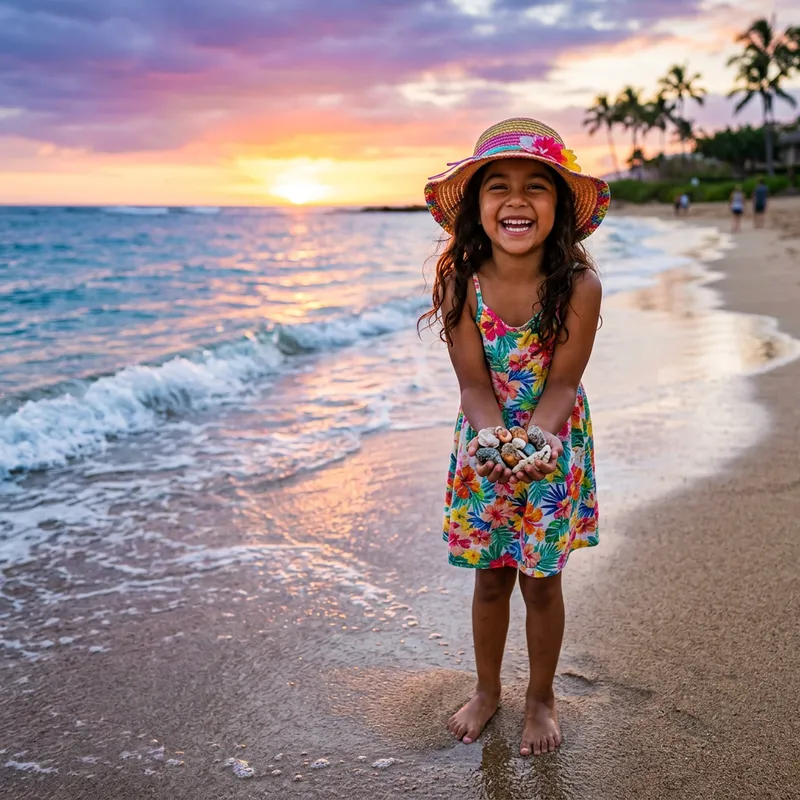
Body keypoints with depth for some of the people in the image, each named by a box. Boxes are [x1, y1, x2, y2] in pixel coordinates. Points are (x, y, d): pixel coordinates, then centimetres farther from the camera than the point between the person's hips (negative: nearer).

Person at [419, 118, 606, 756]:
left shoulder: (579, 285, -23)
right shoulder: (461, 281, -18)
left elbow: (561, 385, -18)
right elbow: (475, 385, -16)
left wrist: (535, 443, -35)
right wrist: (496, 440, -33)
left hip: (554, 446, -1)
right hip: (485, 443, 2)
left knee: (540, 580, 10)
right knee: (490, 578, 14)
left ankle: (541, 697, 35)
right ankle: (487, 691, 38)